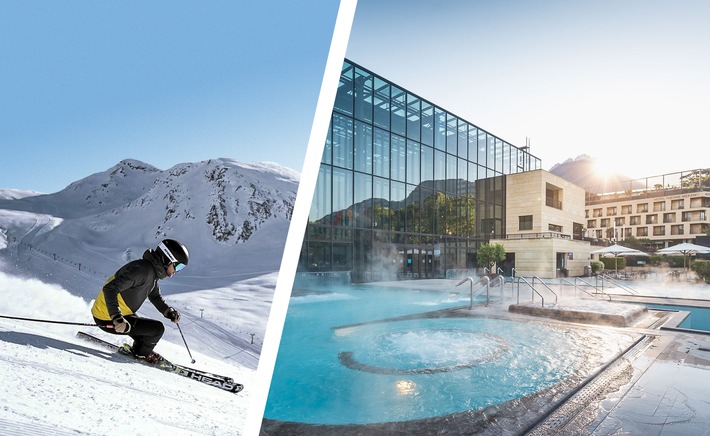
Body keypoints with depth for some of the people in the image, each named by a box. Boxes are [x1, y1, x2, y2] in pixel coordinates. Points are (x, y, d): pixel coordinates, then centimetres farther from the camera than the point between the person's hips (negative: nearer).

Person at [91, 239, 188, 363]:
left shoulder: (153, 270, 3)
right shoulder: (143, 269, -27)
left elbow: (155, 296, 17)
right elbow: (110, 289, -33)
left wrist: (169, 312, 0)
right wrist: (117, 318, -38)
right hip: (108, 319, -10)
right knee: (157, 328, -10)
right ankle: (142, 353, 14)